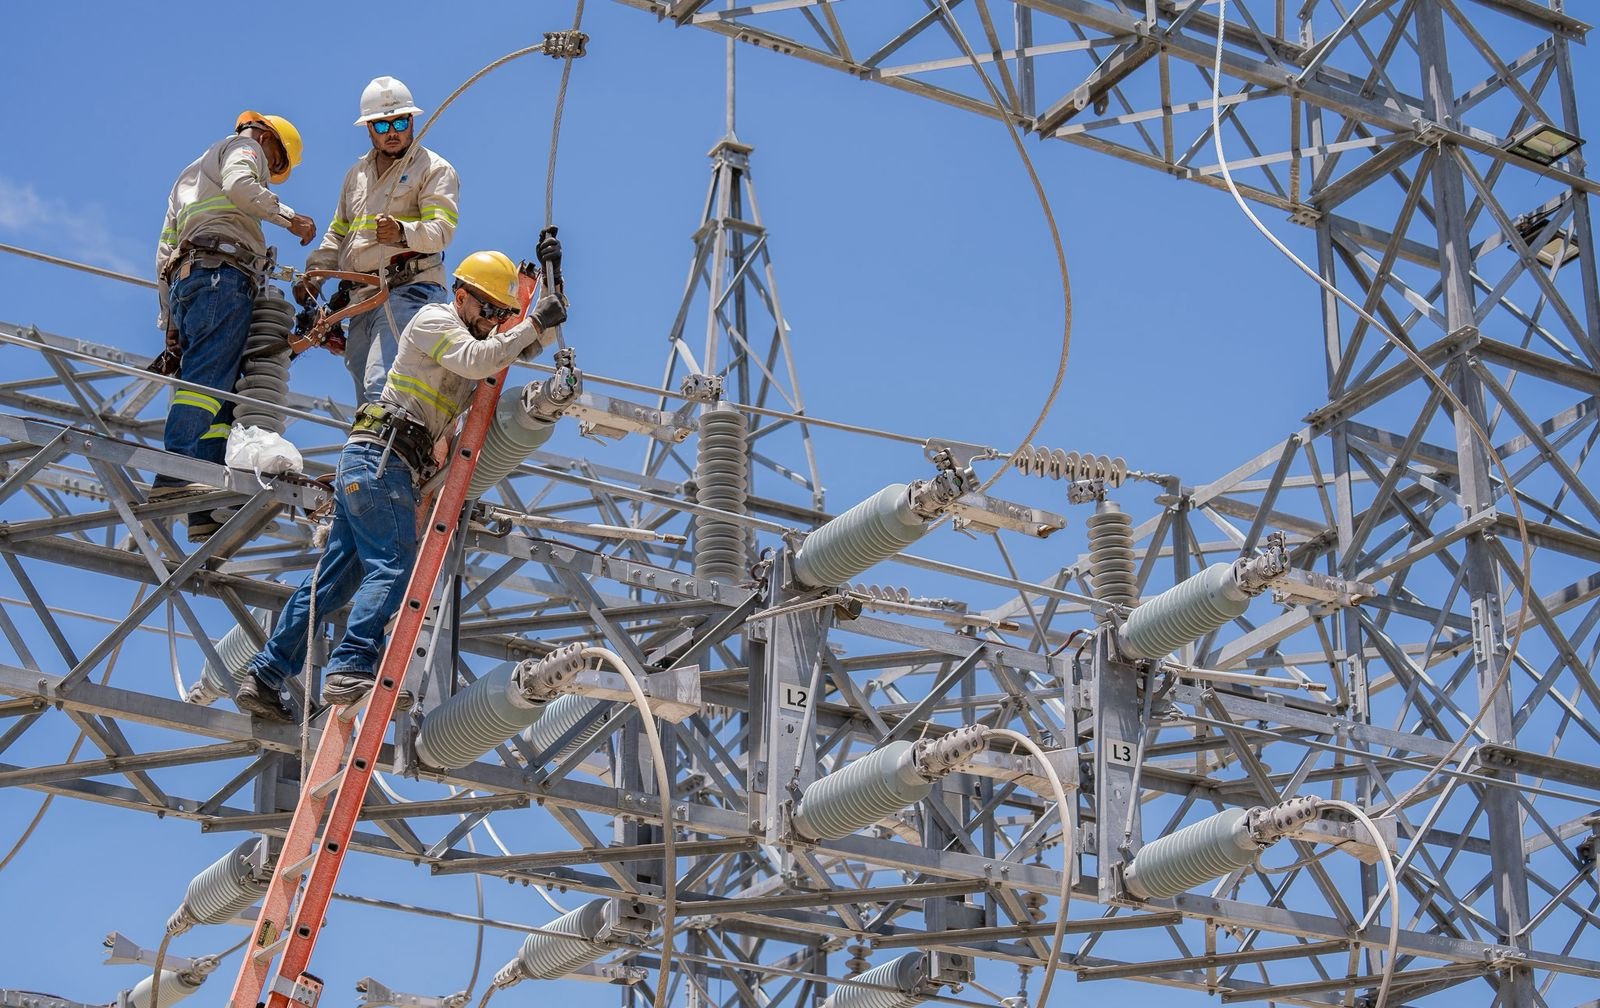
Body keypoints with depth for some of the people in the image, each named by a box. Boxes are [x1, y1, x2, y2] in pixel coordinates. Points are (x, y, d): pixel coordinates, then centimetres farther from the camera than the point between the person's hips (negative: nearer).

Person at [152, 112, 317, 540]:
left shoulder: (188, 178, 39)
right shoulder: (244, 146, 15)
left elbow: (164, 253, 33)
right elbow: (239, 185, -10)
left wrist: (169, 324, 28)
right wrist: (289, 216, -5)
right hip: (223, 272, -8)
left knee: (220, 393, -2)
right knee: (208, 377, -22)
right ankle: (175, 473, -39)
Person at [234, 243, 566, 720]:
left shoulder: (483, 338, 25)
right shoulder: (435, 319, -2)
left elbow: (542, 338, 32)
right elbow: (477, 361, -20)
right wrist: (532, 323, -14)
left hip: (378, 465, 9)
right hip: (380, 455, -9)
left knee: (334, 579, 5)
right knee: (393, 565, -20)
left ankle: (263, 677, 3)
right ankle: (351, 669, -32)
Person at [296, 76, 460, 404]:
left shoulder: (434, 169, 4)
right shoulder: (356, 174, 25)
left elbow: (441, 229, -10)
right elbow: (337, 234, 29)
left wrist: (403, 233, -31)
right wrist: (314, 274, 12)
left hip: (409, 290, -7)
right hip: (361, 298, 7)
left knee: (381, 388, -25)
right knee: (366, 400, 3)